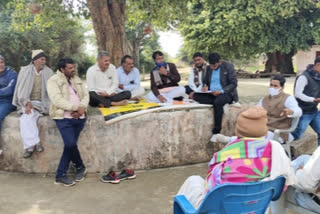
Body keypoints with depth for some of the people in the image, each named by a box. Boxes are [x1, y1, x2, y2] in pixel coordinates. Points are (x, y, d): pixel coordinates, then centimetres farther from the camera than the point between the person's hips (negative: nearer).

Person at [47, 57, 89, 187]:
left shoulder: (77, 80, 17)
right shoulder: (53, 81, -4)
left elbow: (85, 95, 9)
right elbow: (58, 100, -16)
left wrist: (82, 108, -11)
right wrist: (76, 107, -17)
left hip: (79, 117, 5)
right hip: (64, 118, -5)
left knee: (70, 145, 1)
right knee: (71, 144, -14)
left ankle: (60, 175, 14)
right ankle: (80, 167, 12)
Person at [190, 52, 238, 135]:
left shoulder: (228, 66, -4)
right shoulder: (209, 68, 11)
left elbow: (234, 83, -7)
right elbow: (205, 81, 22)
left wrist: (221, 91, -21)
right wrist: (205, 86, -3)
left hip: (226, 93, -5)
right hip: (211, 94, 5)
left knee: (217, 102, -39)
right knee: (194, 95, -19)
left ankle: (216, 132, -34)